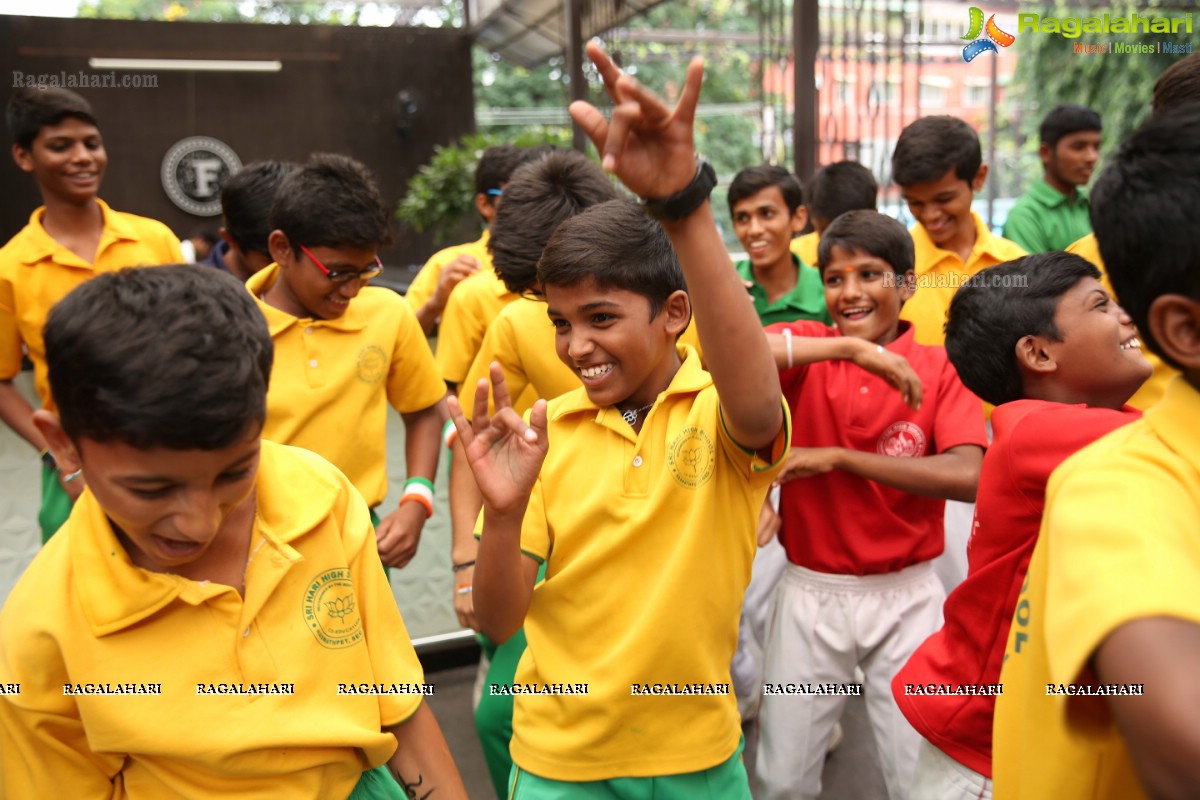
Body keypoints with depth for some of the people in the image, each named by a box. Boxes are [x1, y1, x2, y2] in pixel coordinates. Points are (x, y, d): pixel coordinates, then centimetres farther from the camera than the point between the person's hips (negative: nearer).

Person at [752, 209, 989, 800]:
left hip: (905, 596, -1)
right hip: (810, 594, 1)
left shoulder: (940, 369, -4)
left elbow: (968, 477, -19)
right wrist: (842, 347, -28)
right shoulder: (806, 349, -3)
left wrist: (837, 457, -20)